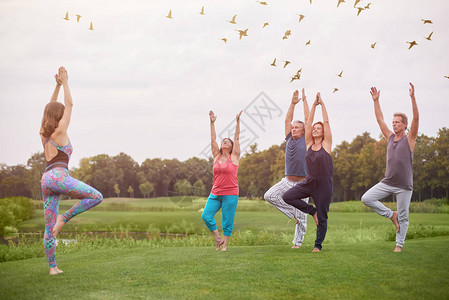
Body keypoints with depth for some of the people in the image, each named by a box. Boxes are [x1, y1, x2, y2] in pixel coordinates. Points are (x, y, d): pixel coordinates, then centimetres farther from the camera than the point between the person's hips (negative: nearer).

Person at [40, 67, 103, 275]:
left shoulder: (44, 133, 18)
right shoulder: (59, 131, 1)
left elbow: (50, 108, 30)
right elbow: (69, 105, 8)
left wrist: (58, 86, 29)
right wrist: (65, 83, 16)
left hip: (46, 180, 8)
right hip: (58, 176, -8)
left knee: (49, 227, 6)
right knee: (96, 197, -5)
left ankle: (52, 267, 7)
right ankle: (64, 218, -9)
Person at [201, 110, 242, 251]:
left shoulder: (234, 157, 2)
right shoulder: (217, 156, 10)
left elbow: (237, 138, -3)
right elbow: (213, 139, 8)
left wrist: (237, 122, -8)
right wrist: (212, 122, 3)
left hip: (230, 194, -3)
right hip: (215, 193, 3)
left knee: (227, 222, -1)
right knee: (206, 216, -9)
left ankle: (224, 245, 11)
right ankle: (217, 238, 10)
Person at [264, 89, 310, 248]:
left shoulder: (306, 140, -1)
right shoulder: (289, 139, 9)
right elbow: (287, 120, 7)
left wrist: (304, 101, -1)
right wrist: (293, 103, 2)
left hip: (302, 183, -4)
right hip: (287, 181, 4)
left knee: (301, 216, -2)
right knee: (269, 196, -12)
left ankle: (297, 242, 10)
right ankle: (292, 211, 2)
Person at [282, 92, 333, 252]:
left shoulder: (326, 144, -1)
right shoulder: (309, 144, 8)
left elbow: (326, 122, -5)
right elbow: (308, 123, 5)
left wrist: (322, 104, -3)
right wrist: (314, 105, 3)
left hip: (324, 185, -4)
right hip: (309, 182, 4)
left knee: (322, 218, 0)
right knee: (287, 197, -12)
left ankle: (318, 245, 14)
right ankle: (312, 211, 4)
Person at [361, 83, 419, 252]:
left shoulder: (409, 139, -2)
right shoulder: (390, 137, 11)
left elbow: (416, 118, -14)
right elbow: (379, 119, 12)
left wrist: (412, 98, -22)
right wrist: (376, 101, 7)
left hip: (404, 185, -5)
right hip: (387, 182, 5)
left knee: (403, 217, 1)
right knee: (366, 198, -8)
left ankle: (399, 244, 16)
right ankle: (391, 215, 8)